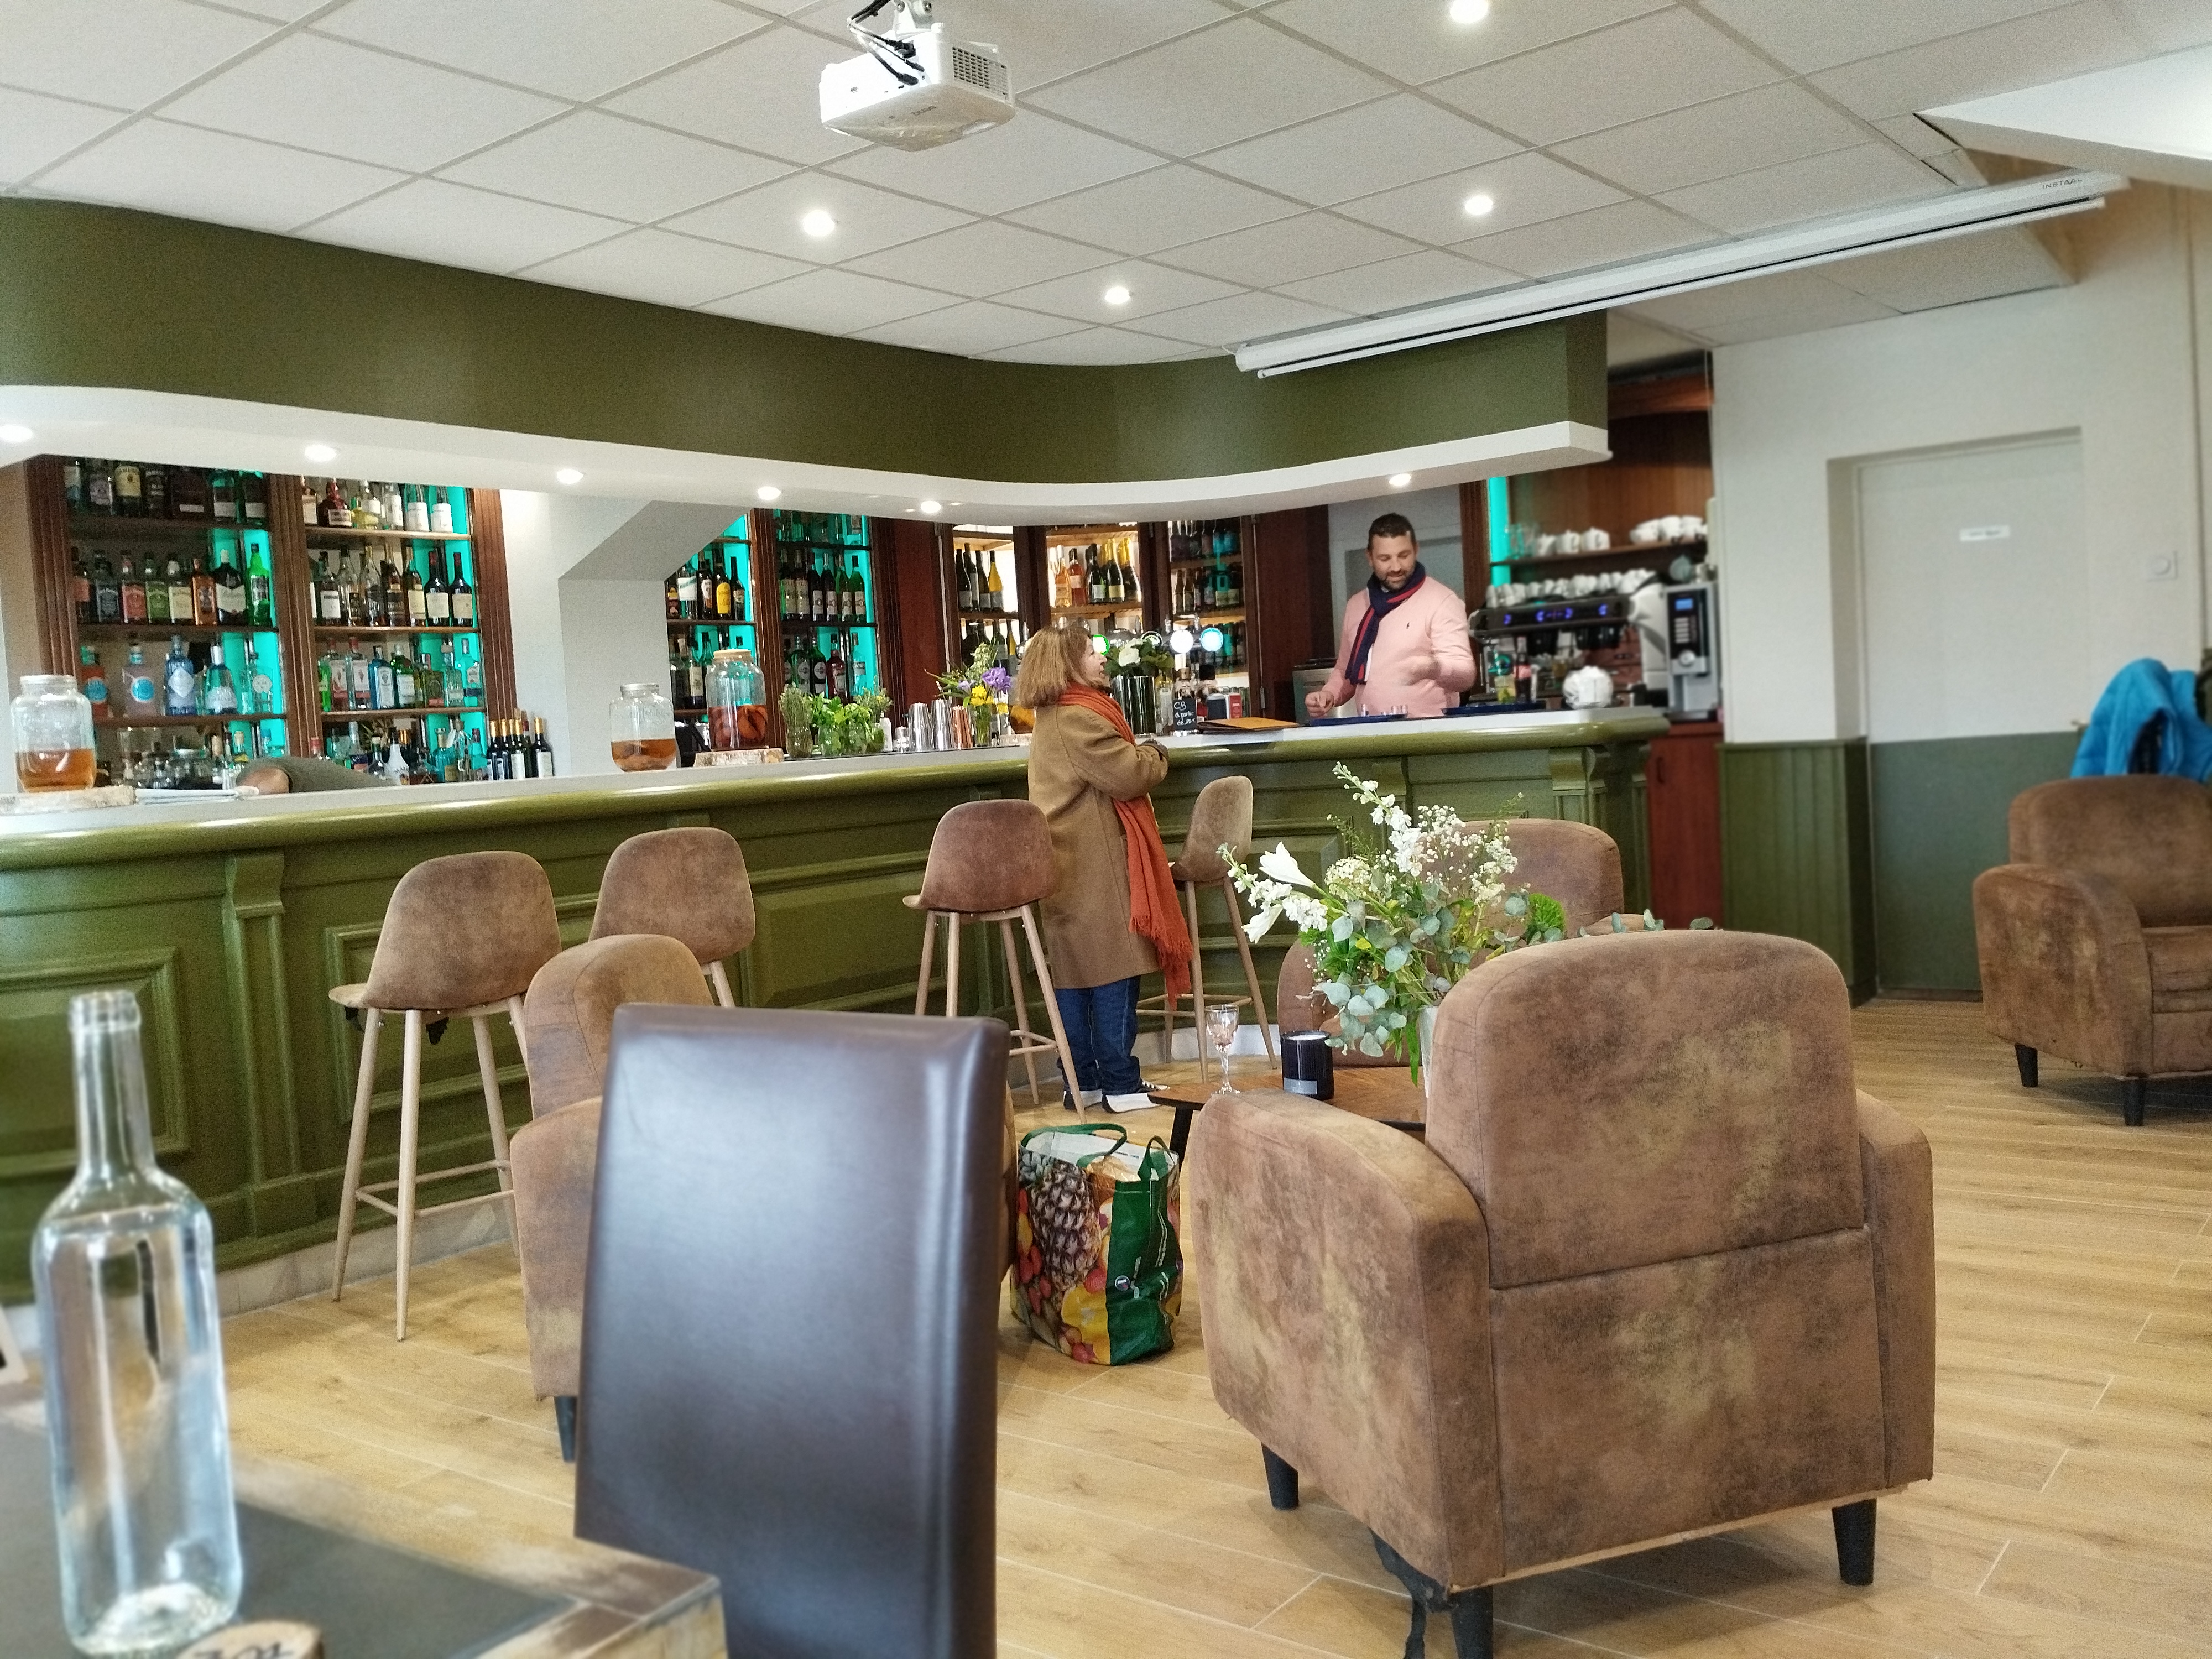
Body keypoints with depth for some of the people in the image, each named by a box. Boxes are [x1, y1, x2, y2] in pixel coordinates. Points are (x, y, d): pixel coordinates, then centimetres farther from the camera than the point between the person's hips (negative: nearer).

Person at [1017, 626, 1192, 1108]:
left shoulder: (1053, 718, 17)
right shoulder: (1078, 718, -17)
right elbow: (1129, 776, -19)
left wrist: (1139, 757, 10)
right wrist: (1156, 755, -1)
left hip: (1069, 867, 10)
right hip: (1097, 868, -10)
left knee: (1075, 974, 10)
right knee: (1113, 970, -4)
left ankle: (1083, 1081, 15)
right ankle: (1120, 1083, 1)